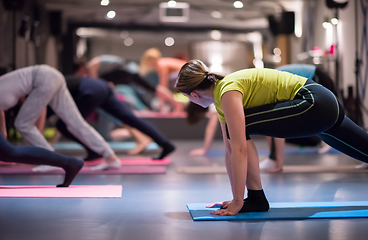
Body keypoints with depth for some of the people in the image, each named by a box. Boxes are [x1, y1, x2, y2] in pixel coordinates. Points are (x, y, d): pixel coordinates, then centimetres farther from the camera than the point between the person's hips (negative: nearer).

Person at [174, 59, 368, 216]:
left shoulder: (228, 91, -18)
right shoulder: (220, 101, 11)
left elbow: (240, 149, -25)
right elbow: (230, 151, 14)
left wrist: (237, 202, -21)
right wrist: (236, 198, 13)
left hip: (314, 103, -11)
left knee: (240, 126, -17)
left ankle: (256, 198, -7)